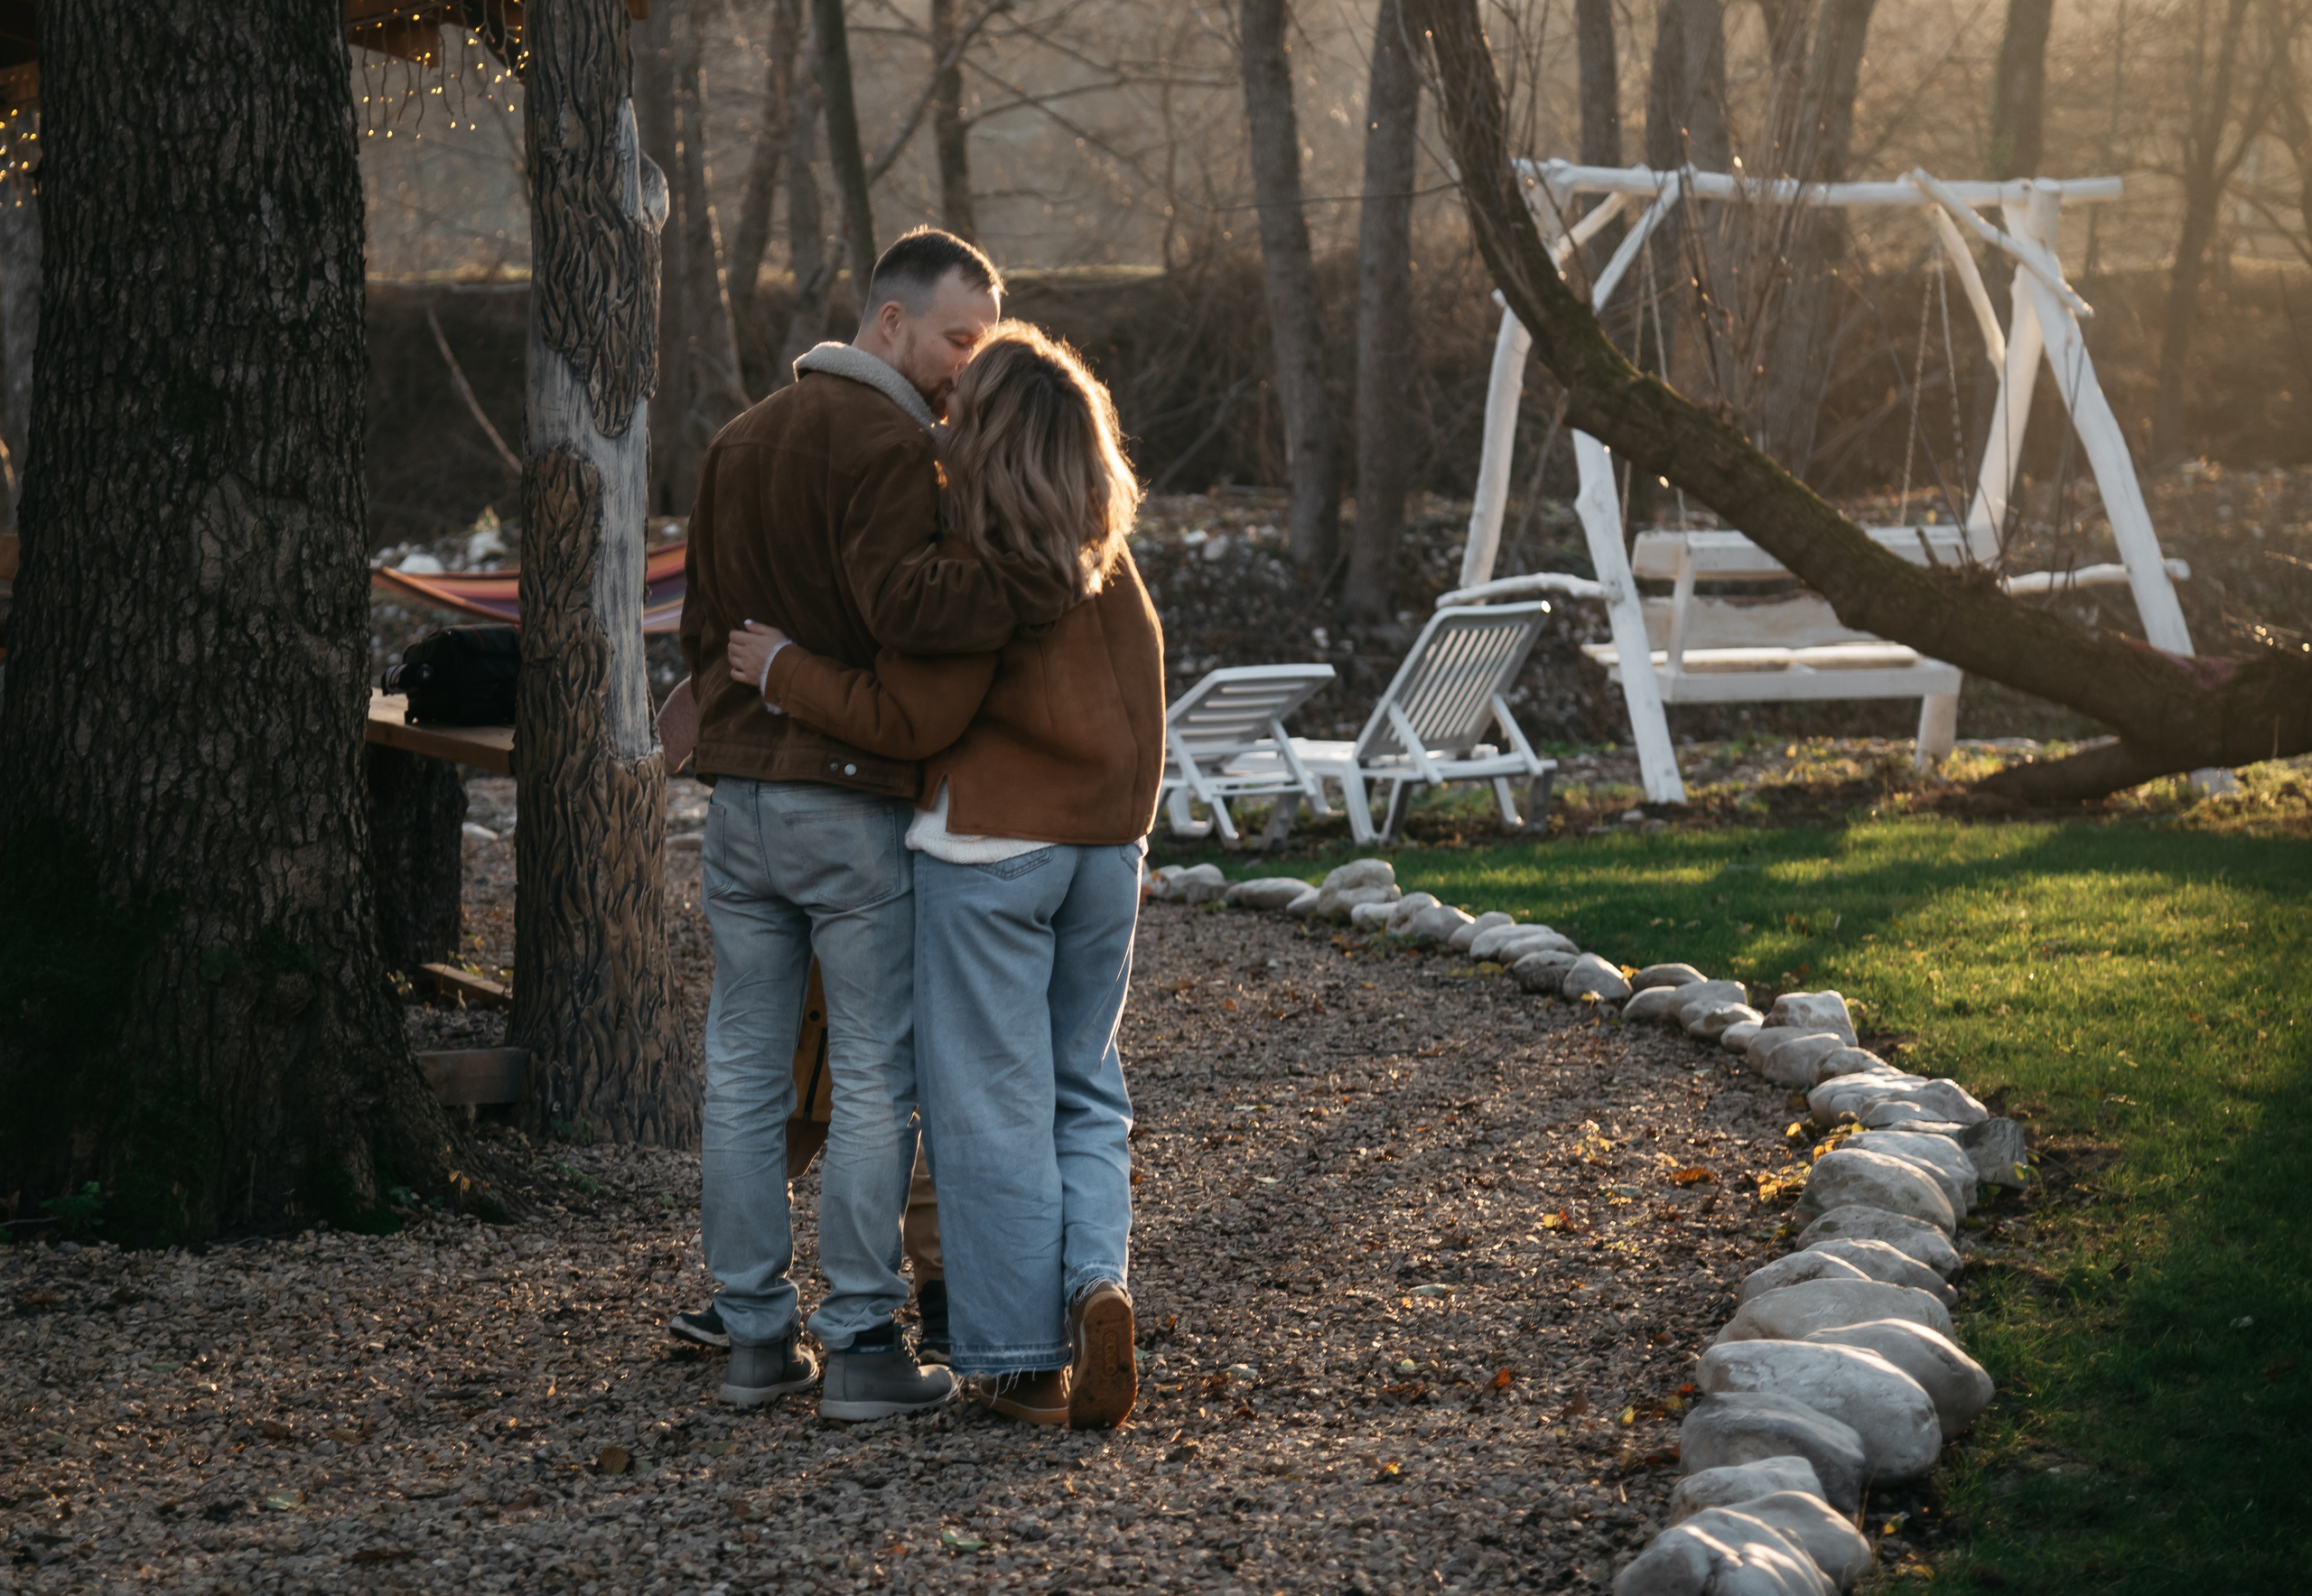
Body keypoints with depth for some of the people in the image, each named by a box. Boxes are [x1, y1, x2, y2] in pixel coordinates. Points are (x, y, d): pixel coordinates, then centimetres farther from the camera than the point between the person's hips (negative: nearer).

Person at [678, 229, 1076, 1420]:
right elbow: (905, 601, -29)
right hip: (858, 799, -7)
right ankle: (859, 1344, 0)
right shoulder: (889, 444, -12)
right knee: (874, 1079, -1)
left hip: (741, 796, 8)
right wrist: (1049, 585, -28)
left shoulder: (741, 440, 15)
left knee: (745, 1074, 9)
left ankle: (754, 1335, 13)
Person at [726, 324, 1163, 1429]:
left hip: (990, 849, -6)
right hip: (1105, 850, 6)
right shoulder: (1106, 560, 7)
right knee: (1083, 1091, 15)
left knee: (992, 1105, 2)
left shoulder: (983, 562, -15)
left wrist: (782, 670, -6)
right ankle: (1097, 1281, -7)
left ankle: (1022, 1361, 5)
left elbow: (911, 717, -16)